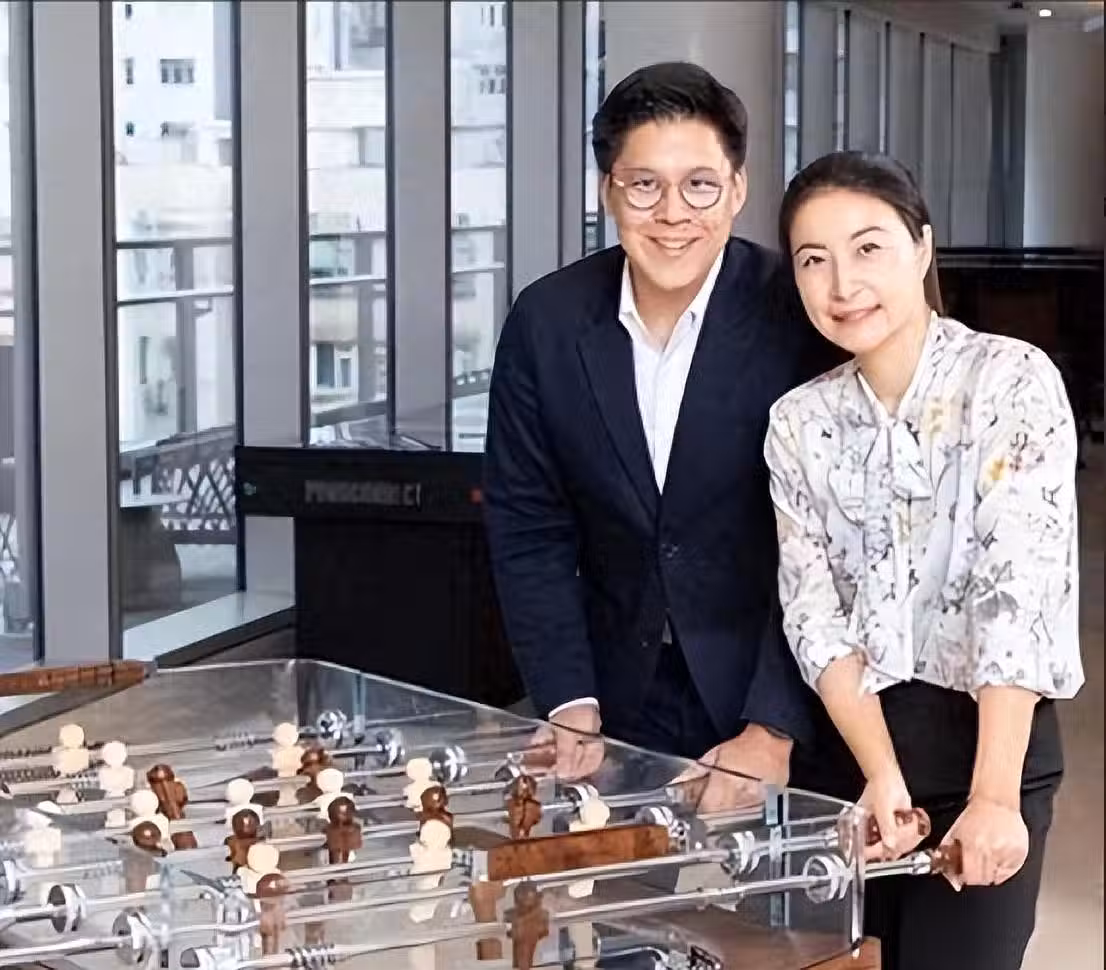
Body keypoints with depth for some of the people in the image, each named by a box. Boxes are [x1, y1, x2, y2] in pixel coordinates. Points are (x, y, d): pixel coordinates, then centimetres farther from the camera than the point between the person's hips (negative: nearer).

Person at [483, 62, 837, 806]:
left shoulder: (797, 317, -15)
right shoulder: (546, 323, -5)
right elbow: (529, 529, 0)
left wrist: (774, 729, -20)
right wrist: (570, 707, -8)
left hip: (771, 690, -2)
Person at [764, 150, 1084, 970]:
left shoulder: (1011, 380, -8)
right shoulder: (799, 421, 5)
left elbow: (1020, 589, -16)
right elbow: (814, 609, -2)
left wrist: (993, 796, -23)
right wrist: (881, 773, -17)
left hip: (985, 741, -4)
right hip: (846, 747, 4)